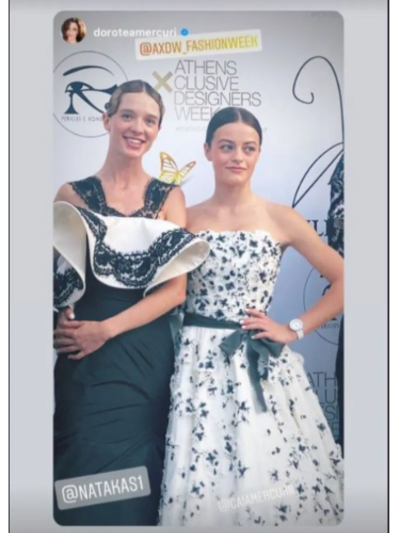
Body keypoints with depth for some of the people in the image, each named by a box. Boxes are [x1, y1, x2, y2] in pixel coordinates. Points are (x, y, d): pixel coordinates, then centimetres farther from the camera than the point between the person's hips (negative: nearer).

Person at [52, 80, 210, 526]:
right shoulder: (73, 194, 4)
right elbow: (57, 278, 2)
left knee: (138, 468, 10)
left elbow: (176, 289, -4)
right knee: (85, 465, 7)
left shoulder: (169, 197, 4)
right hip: (82, 357, 0)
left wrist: (106, 329, -12)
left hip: (146, 356, 1)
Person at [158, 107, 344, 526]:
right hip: (201, 361, 1)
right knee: (203, 479, 6)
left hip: (262, 363, 0)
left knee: (278, 475, 5)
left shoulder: (281, 219, 0)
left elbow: (343, 280, 1)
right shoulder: (186, 220, 4)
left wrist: (294, 329, -4)